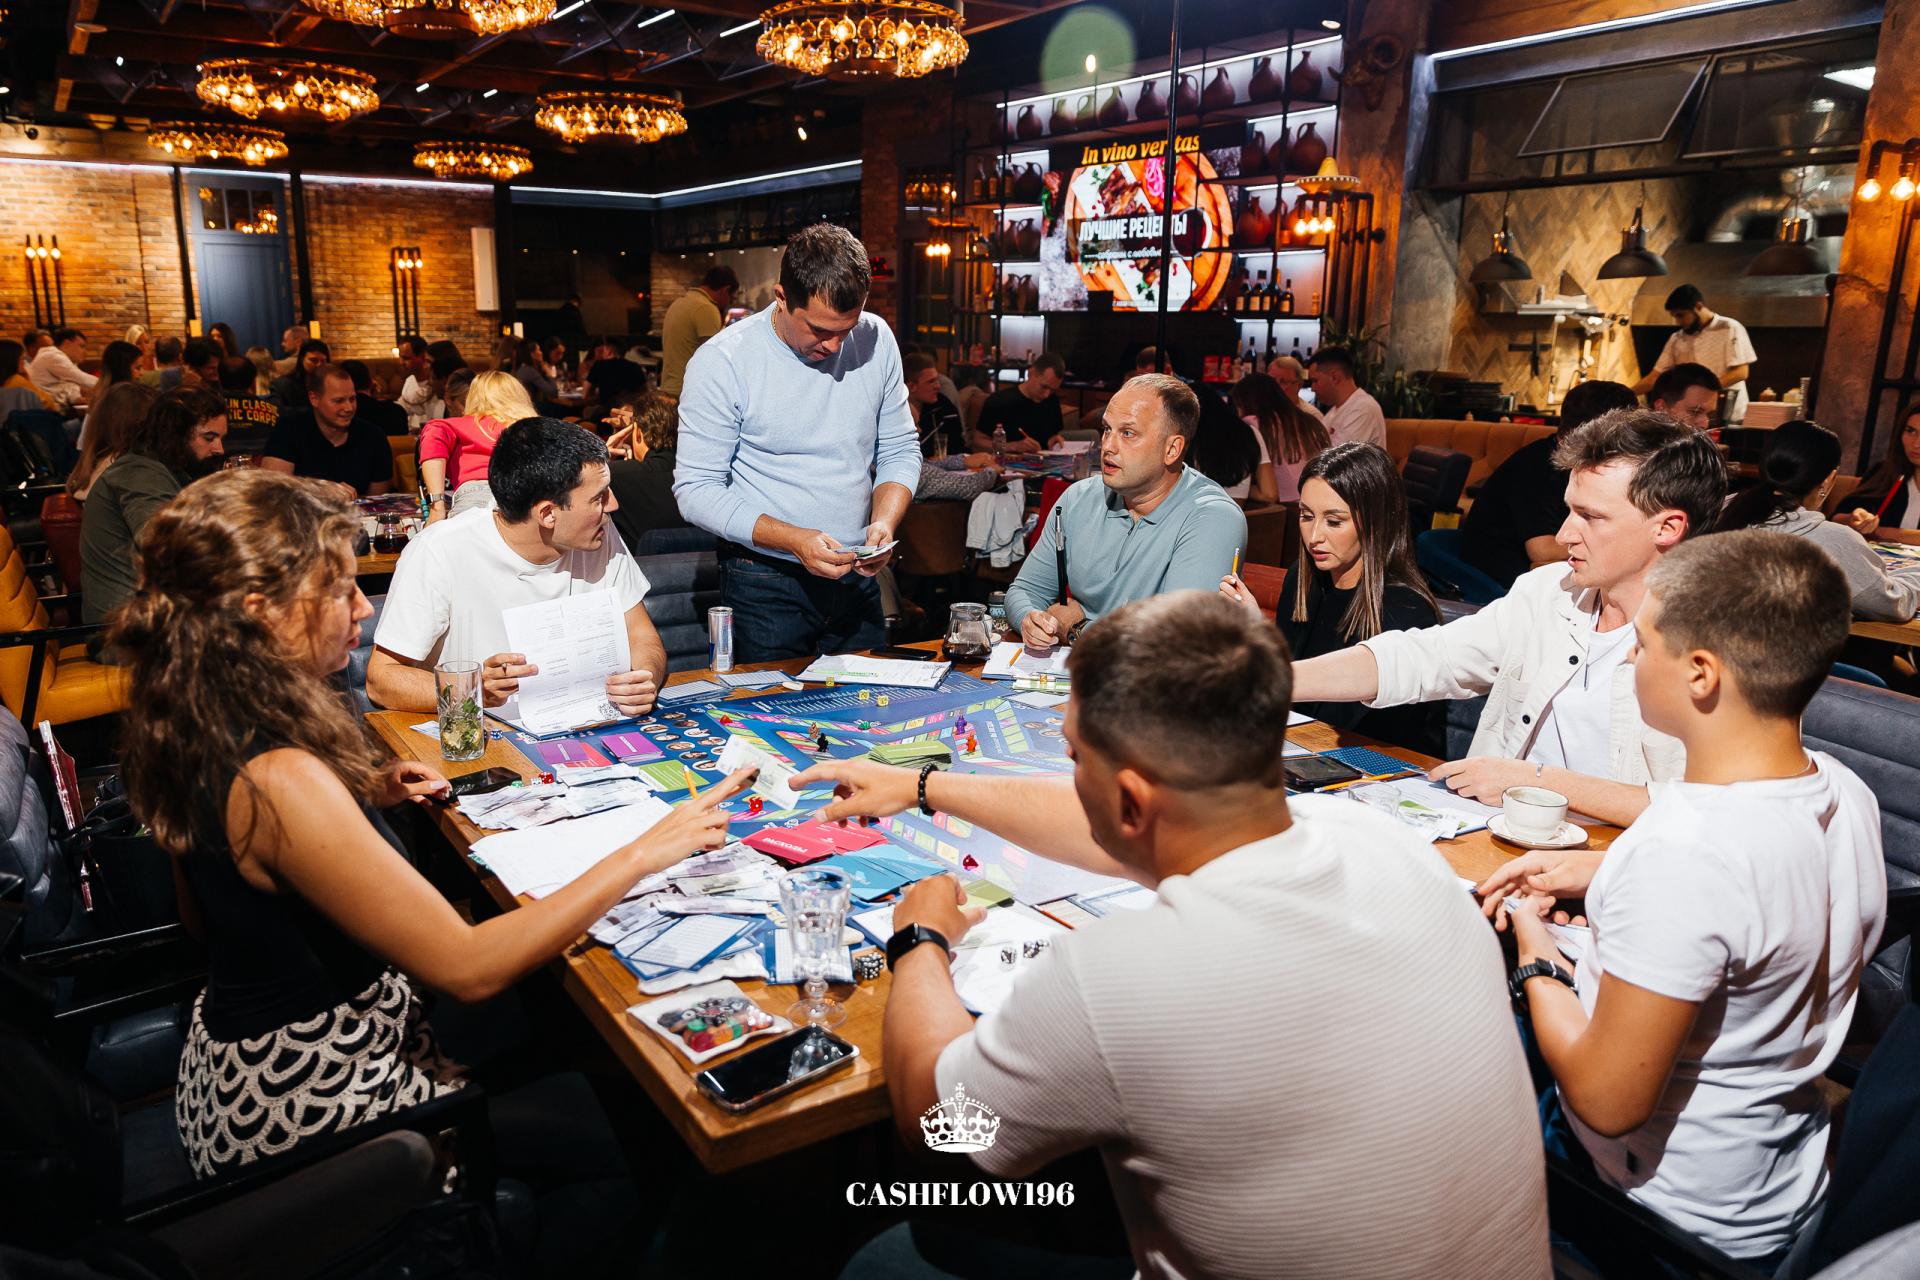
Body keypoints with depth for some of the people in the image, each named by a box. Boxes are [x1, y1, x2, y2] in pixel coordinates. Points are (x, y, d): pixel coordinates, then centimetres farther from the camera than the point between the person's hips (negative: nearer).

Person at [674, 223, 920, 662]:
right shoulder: (722, 362, -14)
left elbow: (899, 451, 7)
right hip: (765, 585, -4)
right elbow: (696, 490, -14)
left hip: (857, 578, 4)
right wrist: (793, 540, -25)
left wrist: (885, 521, -12)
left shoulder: (876, 339, -1)